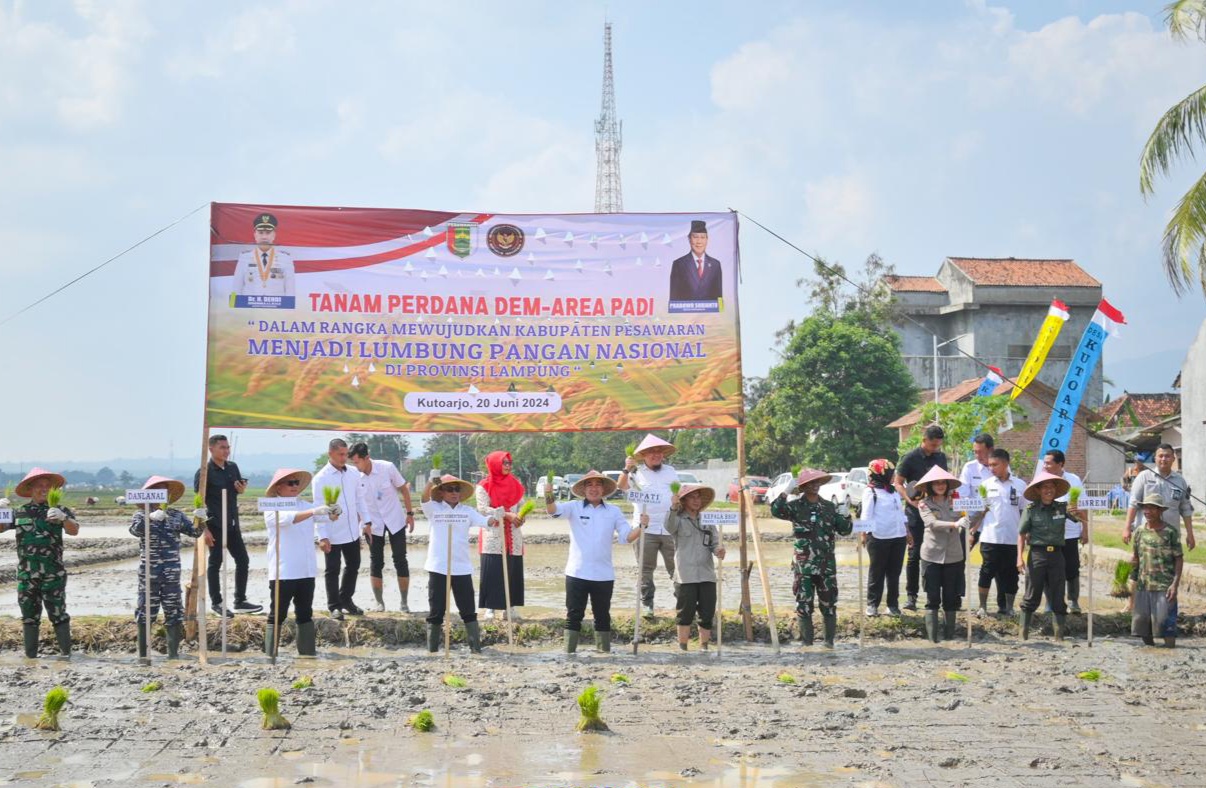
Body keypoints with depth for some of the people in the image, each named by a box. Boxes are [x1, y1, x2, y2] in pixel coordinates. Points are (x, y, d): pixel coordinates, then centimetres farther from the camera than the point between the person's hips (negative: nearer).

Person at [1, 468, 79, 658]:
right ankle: (30, 656, 15)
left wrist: (63, 518, -33)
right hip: (26, 573, 3)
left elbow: (74, 530, -12)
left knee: (58, 614, -2)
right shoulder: (19, 512, 9)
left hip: (53, 573, -3)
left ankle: (66, 653, 3)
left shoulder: (58, 511, 1)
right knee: (29, 615, 8)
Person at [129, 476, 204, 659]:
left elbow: (194, 531, 3)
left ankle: (173, 653, 11)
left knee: (174, 612, 5)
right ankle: (142, 654, 10)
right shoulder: (142, 515, 0)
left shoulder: (177, 515, 10)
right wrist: (151, 518, -34)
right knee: (146, 611, 2)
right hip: (149, 573, -3)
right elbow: (135, 529, -19)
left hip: (172, 573, 3)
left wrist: (198, 521, -18)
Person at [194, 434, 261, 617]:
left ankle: (240, 601, 17)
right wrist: (204, 529, -18)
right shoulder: (204, 472, -12)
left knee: (243, 560, 8)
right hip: (215, 525, -7)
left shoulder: (233, 467, 7)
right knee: (215, 563, 3)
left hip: (232, 523, 7)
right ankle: (216, 603, 13)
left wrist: (242, 489, -3)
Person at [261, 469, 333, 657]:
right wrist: (313, 512, -39)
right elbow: (287, 518, -25)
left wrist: (334, 512, -17)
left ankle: (308, 652, 17)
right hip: (282, 573, -6)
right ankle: (270, 655, -1)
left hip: (306, 571, 6)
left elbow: (326, 518, 7)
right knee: (277, 615, -2)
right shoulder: (272, 509, -6)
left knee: (305, 613, 12)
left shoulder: (305, 506, 12)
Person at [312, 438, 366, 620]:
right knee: (332, 570, 4)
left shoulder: (354, 473, 3)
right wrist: (322, 536, -15)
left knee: (353, 565, 16)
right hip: (332, 534, -5)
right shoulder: (321, 478, -12)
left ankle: (345, 599, 34)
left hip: (352, 531, 5)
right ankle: (334, 606, 15)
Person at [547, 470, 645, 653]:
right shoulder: (574, 507, 0)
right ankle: (569, 652, 4)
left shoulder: (614, 511, 6)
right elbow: (553, 510, -16)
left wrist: (641, 526, -18)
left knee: (602, 616, 11)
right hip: (576, 574, -2)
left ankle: (604, 651, 18)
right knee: (574, 615, 1)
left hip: (604, 575, 2)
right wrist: (548, 495, -37)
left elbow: (627, 537, 1)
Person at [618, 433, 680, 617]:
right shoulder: (637, 472, 2)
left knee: (676, 567, 2)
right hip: (645, 529, -2)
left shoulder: (671, 471, 14)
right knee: (646, 570, 4)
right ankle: (647, 604, 11)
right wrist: (627, 469, -32)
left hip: (670, 528, 2)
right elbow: (622, 486, -16)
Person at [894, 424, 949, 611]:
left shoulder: (941, 457, 10)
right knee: (915, 554, -3)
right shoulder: (910, 459, -5)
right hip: (916, 512, -4)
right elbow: (898, 483, -6)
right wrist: (910, 500, -20)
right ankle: (911, 596, 3)